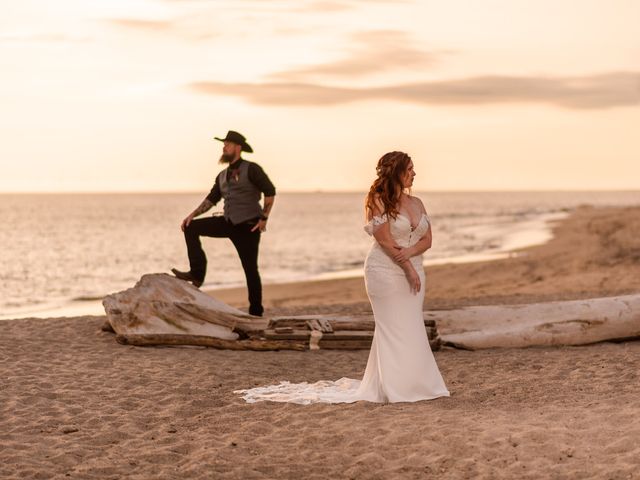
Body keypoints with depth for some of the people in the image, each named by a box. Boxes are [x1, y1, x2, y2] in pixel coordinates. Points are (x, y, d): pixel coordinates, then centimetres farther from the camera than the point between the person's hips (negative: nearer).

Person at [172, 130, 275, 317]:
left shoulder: (251, 169, -8)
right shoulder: (223, 176, 14)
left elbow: (270, 191, -11)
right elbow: (212, 199, 16)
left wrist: (264, 218, -15)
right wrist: (193, 215, 4)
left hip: (248, 226, -7)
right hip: (228, 223, 7)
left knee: (250, 268, -3)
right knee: (191, 228, -6)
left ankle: (256, 312, 6)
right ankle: (197, 273, -10)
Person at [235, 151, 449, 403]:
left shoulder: (416, 203, 12)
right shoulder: (379, 201, -8)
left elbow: (427, 240, 8)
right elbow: (385, 240, -13)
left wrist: (409, 252, -14)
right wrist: (408, 268, -14)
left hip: (412, 272, 6)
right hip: (386, 272, -6)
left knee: (411, 328, 6)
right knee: (393, 328, -6)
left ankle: (412, 383, 13)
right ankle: (395, 388, -1)